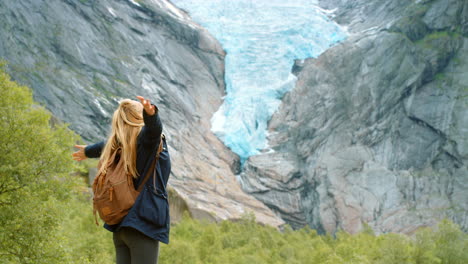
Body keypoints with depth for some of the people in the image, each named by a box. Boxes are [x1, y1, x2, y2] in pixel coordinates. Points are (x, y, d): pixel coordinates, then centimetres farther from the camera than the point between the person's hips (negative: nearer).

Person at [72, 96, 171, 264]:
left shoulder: (121, 145, 14)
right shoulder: (143, 137, -6)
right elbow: (153, 128, -30)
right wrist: (151, 114, -52)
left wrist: (88, 151, 57)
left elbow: (107, 146, 36)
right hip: (144, 225, -8)